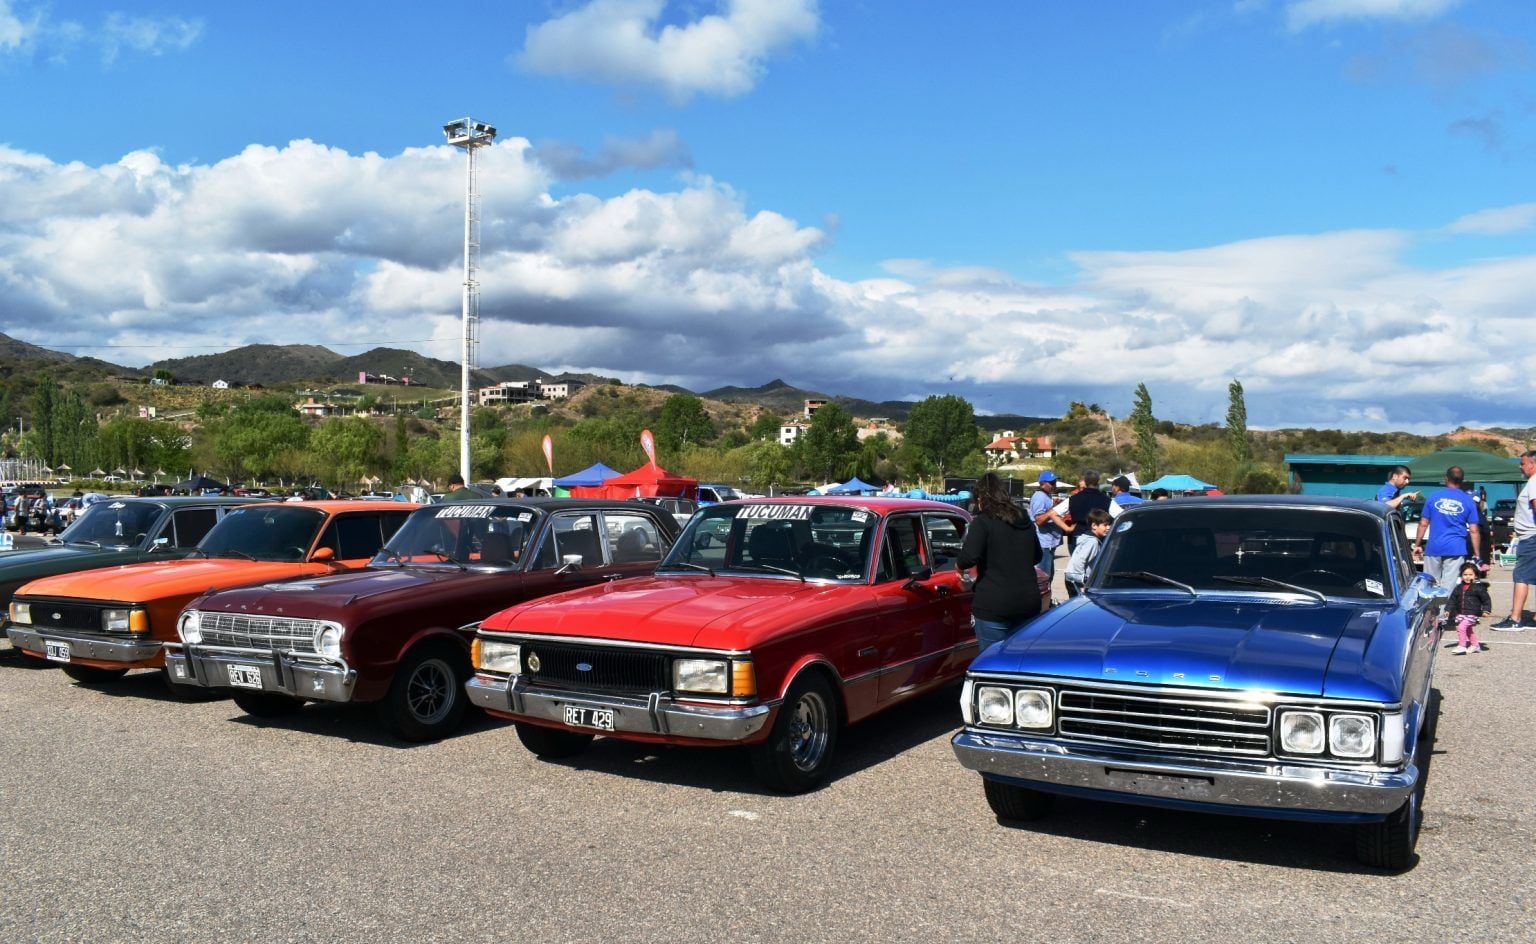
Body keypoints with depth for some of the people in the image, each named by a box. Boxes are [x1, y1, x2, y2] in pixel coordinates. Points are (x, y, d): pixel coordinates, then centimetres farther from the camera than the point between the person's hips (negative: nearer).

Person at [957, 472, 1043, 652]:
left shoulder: (982, 522, -9)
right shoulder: (1025, 522, 13)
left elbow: (968, 558, -20)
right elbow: (1036, 557, 24)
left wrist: (958, 564, 0)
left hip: (993, 606, -6)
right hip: (1028, 603, 6)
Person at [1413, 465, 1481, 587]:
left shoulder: (1433, 497, 4)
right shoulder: (1468, 501, 3)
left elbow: (1423, 524, 5)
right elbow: (1473, 530, 1)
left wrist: (1417, 545, 13)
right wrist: (1477, 554, 6)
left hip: (1434, 548, 0)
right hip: (1456, 549, 0)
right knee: (1448, 586, -2)